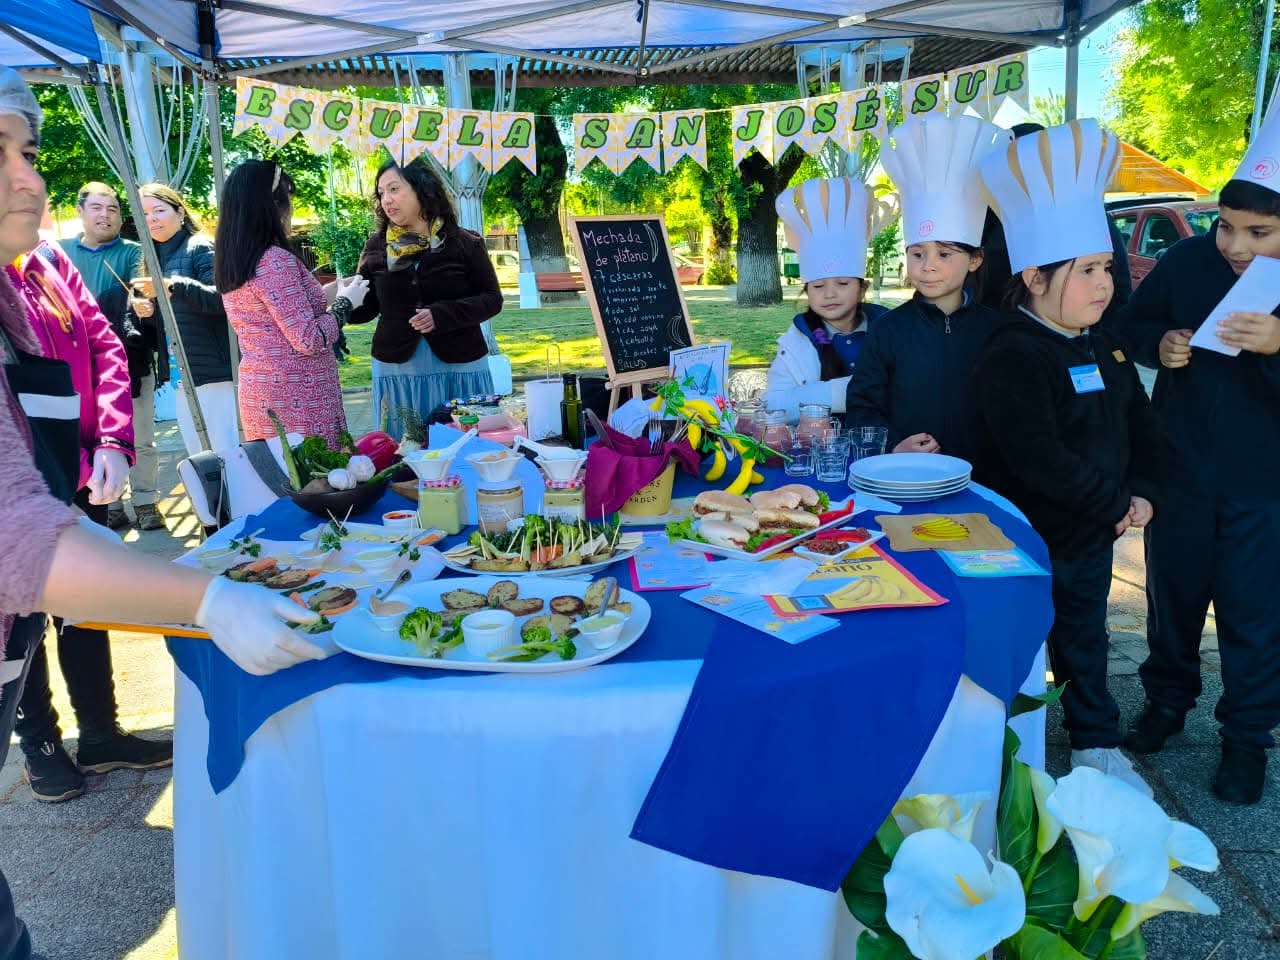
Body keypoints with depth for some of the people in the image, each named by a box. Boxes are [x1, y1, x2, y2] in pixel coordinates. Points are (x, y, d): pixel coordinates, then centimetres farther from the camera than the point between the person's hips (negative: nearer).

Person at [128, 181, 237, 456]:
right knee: (198, 459, 11)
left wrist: (173, 286, -28)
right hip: (182, 375, 8)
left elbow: (222, 297, -19)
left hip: (215, 371, -8)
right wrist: (145, 313, 4)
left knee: (226, 452, -9)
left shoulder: (199, 248, -3)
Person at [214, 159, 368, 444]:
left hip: (259, 392, 9)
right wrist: (346, 302, -5)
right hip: (298, 399, -9)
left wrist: (329, 293, 23)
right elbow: (309, 340, -20)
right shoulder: (275, 261, -17)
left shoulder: (232, 261, 10)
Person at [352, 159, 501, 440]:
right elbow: (366, 306, 6)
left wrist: (442, 314, -18)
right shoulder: (376, 247, 5)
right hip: (396, 370, 2)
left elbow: (492, 299, -4)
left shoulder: (464, 243, -2)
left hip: (460, 368, -2)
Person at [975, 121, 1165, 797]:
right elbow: (1039, 460, -29)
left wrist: (1142, 491, -4)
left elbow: (1139, 424, 12)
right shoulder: (1012, 356, -22)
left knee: (1085, 640, 22)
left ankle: (1097, 745, 39)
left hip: (1093, 536, 8)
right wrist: (1116, 504, -19)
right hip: (1028, 539, -8)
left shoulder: (1103, 347, 6)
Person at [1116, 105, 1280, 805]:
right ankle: (1167, 699, 39)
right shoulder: (1187, 262, -10)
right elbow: (1133, 326, 3)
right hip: (1182, 474, 2)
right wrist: (1160, 346, -18)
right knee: (1173, 594, 17)